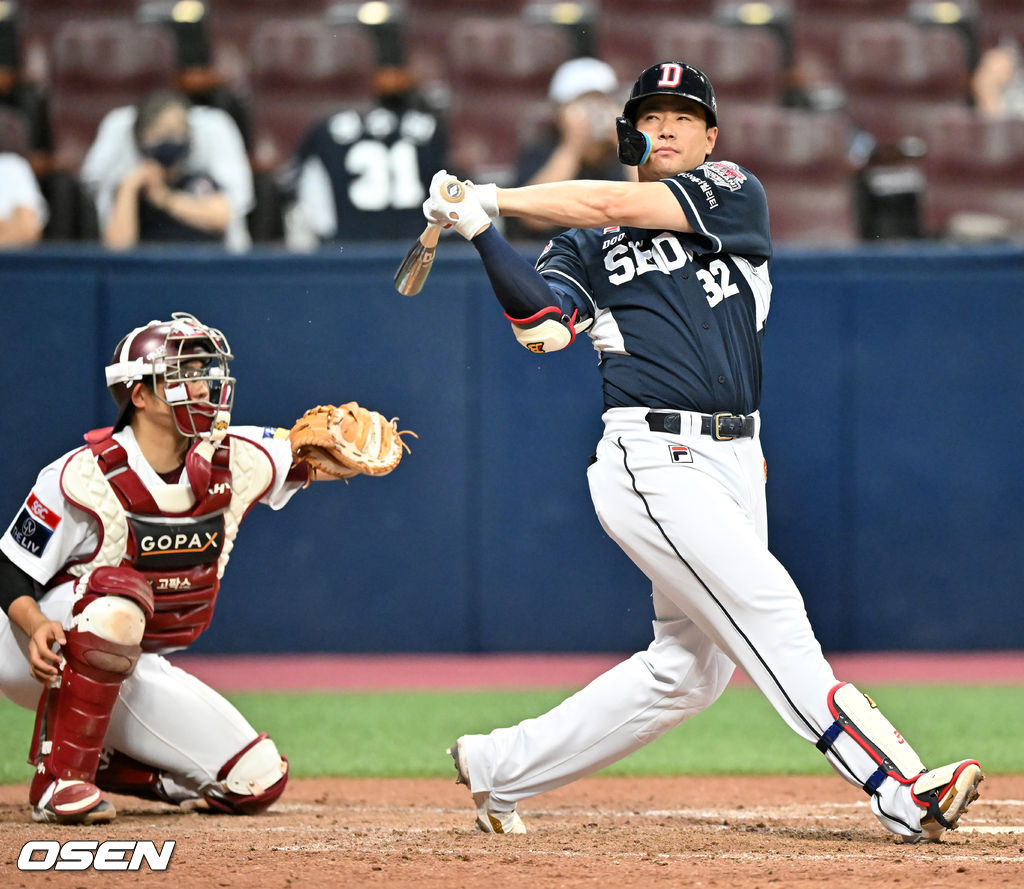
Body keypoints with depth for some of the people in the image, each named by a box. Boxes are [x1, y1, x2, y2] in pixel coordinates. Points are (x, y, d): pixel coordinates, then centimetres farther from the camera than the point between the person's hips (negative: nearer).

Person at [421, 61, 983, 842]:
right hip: (653, 459, -4)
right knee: (770, 615, -14)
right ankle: (903, 793, -22)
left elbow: (614, 206, -4)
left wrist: (495, 198, 1)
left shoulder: (734, 194, 9)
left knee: (690, 667, 9)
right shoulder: (583, 246, 10)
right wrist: (480, 233, -18)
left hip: (734, 459, 4)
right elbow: (542, 324, -8)